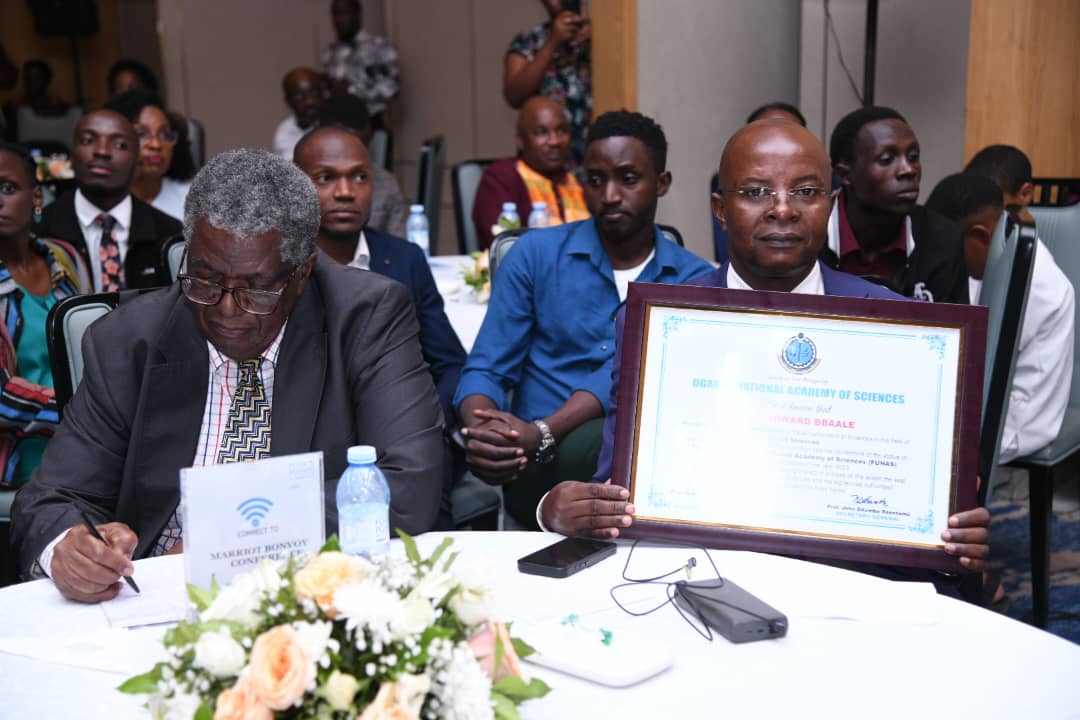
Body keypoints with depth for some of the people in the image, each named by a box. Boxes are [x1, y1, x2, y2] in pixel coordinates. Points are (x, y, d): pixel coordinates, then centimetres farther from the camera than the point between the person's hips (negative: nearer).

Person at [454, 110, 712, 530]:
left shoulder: (693, 279, 8)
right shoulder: (535, 254, 9)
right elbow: (486, 370, 3)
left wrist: (542, 433, -26)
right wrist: (480, 433, -21)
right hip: (541, 465, -1)